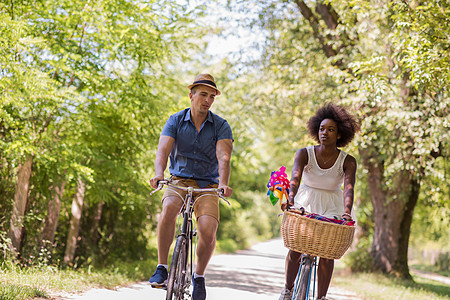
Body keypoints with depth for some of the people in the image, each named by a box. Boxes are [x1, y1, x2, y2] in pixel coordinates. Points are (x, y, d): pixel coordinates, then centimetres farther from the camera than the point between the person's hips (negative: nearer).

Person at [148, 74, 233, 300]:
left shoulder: (221, 126, -2)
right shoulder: (175, 121, 0)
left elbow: (224, 157, -16)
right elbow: (163, 150, -13)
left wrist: (223, 183, -36)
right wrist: (159, 173, -35)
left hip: (207, 186, 0)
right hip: (179, 180, 0)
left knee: (208, 231, -23)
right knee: (169, 208, -34)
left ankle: (199, 276, 6)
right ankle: (161, 268, -20)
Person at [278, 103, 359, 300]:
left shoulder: (348, 162, -13)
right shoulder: (304, 154, -13)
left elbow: (349, 187, -27)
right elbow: (295, 177, -29)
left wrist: (347, 210, -47)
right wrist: (290, 198, -49)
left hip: (332, 207, 0)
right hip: (305, 203, 0)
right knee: (296, 247, -10)